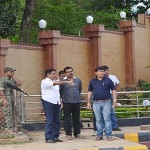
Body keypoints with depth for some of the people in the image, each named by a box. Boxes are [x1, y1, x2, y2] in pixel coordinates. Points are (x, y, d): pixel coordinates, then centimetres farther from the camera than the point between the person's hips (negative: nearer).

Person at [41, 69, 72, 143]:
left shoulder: (56, 81, 18)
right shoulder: (45, 82, -6)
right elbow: (55, 83, -20)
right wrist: (66, 82, -26)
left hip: (56, 103, 7)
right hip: (48, 102, -7)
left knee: (56, 121, 6)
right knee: (49, 121, -10)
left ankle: (55, 137, 12)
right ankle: (48, 138, -9)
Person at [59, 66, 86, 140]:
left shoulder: (78, 80, 9)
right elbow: (60, 91, 2)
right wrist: (63, 98, 9)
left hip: (77, 102, 4)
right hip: (67, 103, -4)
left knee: (77, 118, 9)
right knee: (67, 119, -1)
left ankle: (77, 133, 17)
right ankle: (68, 134, 4)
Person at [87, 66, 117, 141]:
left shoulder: (108, 80, 3)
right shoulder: (92, 81, 9)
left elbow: (113, 90, 6)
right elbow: (89, 92, 14)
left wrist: (115, 100, -1)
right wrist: (88, 102, 10)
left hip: (106, 102, -2)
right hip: (96, 103, 2)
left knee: (107, 119, -4)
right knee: (98, 120, 6)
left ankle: (108, 135, -1)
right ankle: (99, 135, 13)